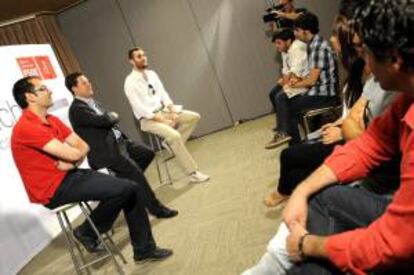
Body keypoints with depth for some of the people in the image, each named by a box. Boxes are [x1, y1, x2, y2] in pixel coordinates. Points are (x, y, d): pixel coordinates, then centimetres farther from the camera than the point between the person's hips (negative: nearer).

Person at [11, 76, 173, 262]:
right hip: (54, 189, -9)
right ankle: (87, 233, 2)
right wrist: (71, 152, 2)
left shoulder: (52, 120, 11)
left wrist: (71, 161, -12)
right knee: (122, 190, -22)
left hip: (70, 175, 9)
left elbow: (83, 146, 9)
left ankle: (144, 249, 10)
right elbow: (73, 154, -22)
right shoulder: (26, 128, -19)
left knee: (133, 189, -1)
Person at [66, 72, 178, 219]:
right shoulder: (76, 109, -12)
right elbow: (104, 120, -21)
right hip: (105, 151, -10)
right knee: (133, 169, -24)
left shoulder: (93, 103, 19)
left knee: (148, 153, 3)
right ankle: (156, 207, -15)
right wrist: (113, 116, 0)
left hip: (118, 141, 10)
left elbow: (111, 119, 21)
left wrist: (111, 117, -2)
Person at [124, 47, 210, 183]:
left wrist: (172, 110, -12)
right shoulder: (130, 82, -12)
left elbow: (163, 93, 7)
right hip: (148, 119, -7)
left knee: (194, 117, -5)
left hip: (163, 111, 7)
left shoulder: (152, 74, 9)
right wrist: (162, 120, -22)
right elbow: (139, 107, -19)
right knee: (174, 135, -30)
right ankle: (193, 173, -21)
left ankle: (172, 144, -2)